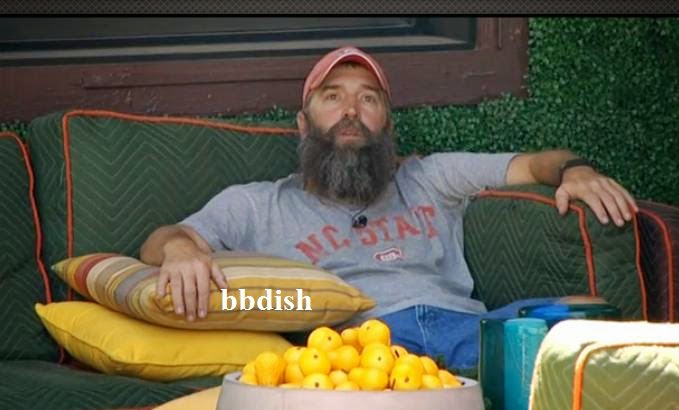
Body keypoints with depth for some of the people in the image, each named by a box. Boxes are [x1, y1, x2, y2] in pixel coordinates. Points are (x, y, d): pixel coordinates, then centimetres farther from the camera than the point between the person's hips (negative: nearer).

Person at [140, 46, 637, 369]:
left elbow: (533, 163, 33)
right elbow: (158, 243, 14)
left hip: (464, 324, 3)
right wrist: (179, 247, -13)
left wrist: (574, 170, 7)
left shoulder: (429, 179, 35)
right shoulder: (257, 205, 27)